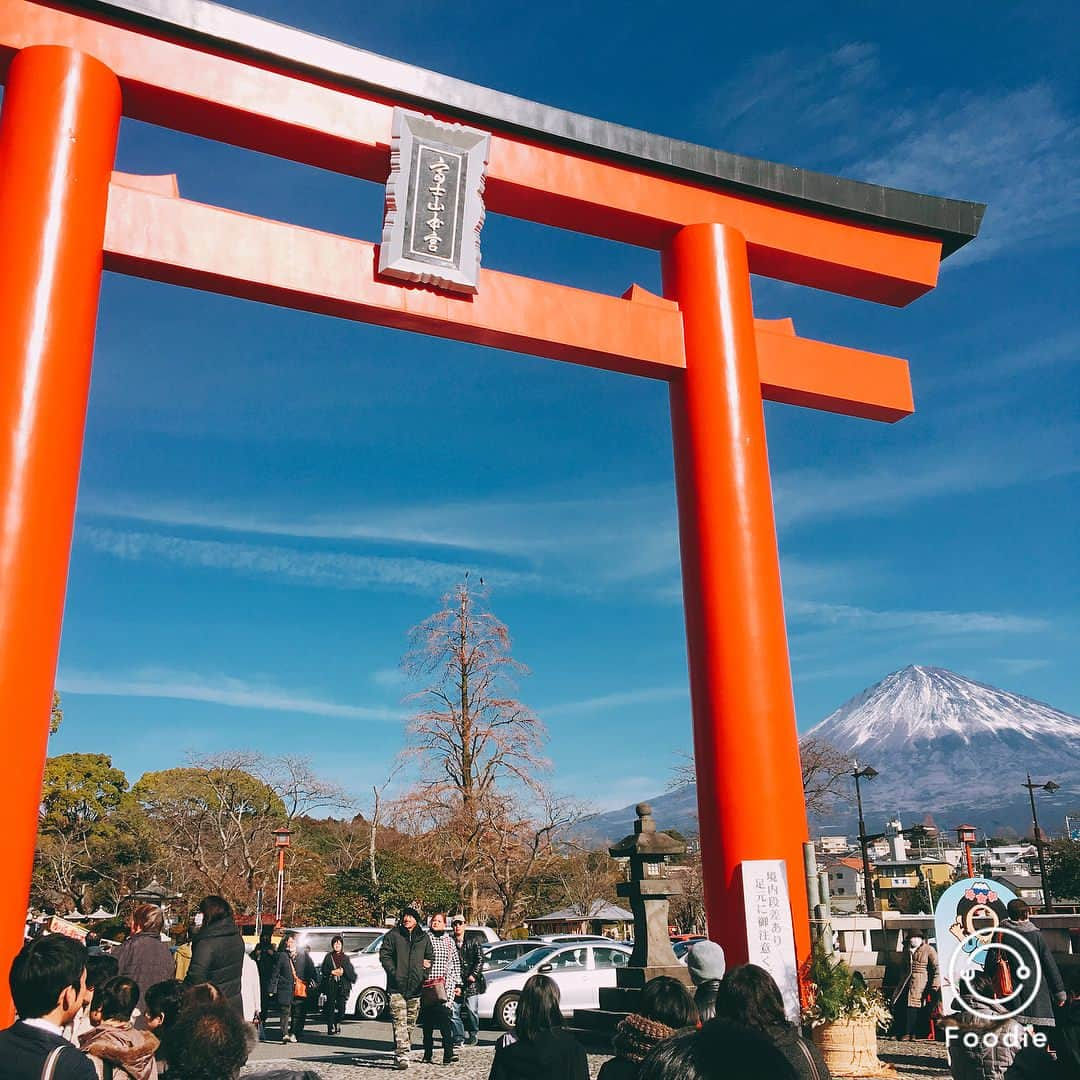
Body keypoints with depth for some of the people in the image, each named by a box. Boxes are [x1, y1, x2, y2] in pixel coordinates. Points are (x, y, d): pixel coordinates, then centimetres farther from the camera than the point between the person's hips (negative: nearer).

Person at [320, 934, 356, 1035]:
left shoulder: (346, 958, 14)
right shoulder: (328, 957, 10)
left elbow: (352, 973, 8)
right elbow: (323, 971, 5)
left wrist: (343, 972, -9)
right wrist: (332, 972, -10)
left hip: (343, 986, 1)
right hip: (331, 986, -1)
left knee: (341, 1007, -5)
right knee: (331, 1007, -6)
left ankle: (338, 1022, 19)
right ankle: (331, 1027, 0)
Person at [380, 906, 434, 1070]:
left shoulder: (424, 938, 11)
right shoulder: (392, 935, 1)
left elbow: (430, 957, 18)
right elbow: (384, 955, -1)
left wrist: (424, 974, 4)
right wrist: (393, 973, -11)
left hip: (416, 988, 4)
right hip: (396, 987, -4)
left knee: (411, 1022, 10)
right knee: (399, 1022, -12)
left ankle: (401, 1054, 23)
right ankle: (402, 1056, -15)